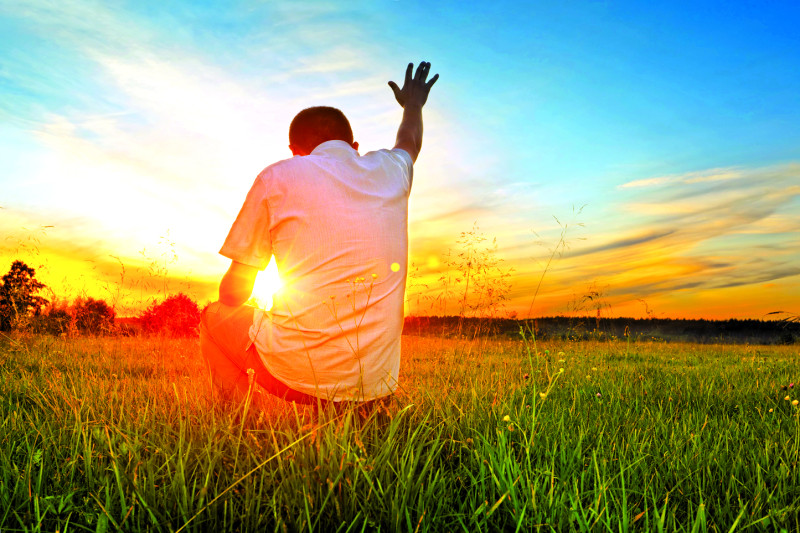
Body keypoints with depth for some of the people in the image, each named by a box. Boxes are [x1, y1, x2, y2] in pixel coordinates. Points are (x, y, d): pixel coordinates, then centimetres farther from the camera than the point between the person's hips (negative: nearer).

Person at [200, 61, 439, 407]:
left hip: (302, 374, -5)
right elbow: (409, 141, 38)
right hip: (375, 384, 5)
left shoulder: (276, 177, 1)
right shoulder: (389, 171, 11)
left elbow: (233, 293, 4)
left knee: (215, 317, 22)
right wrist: (413, 105, 59)